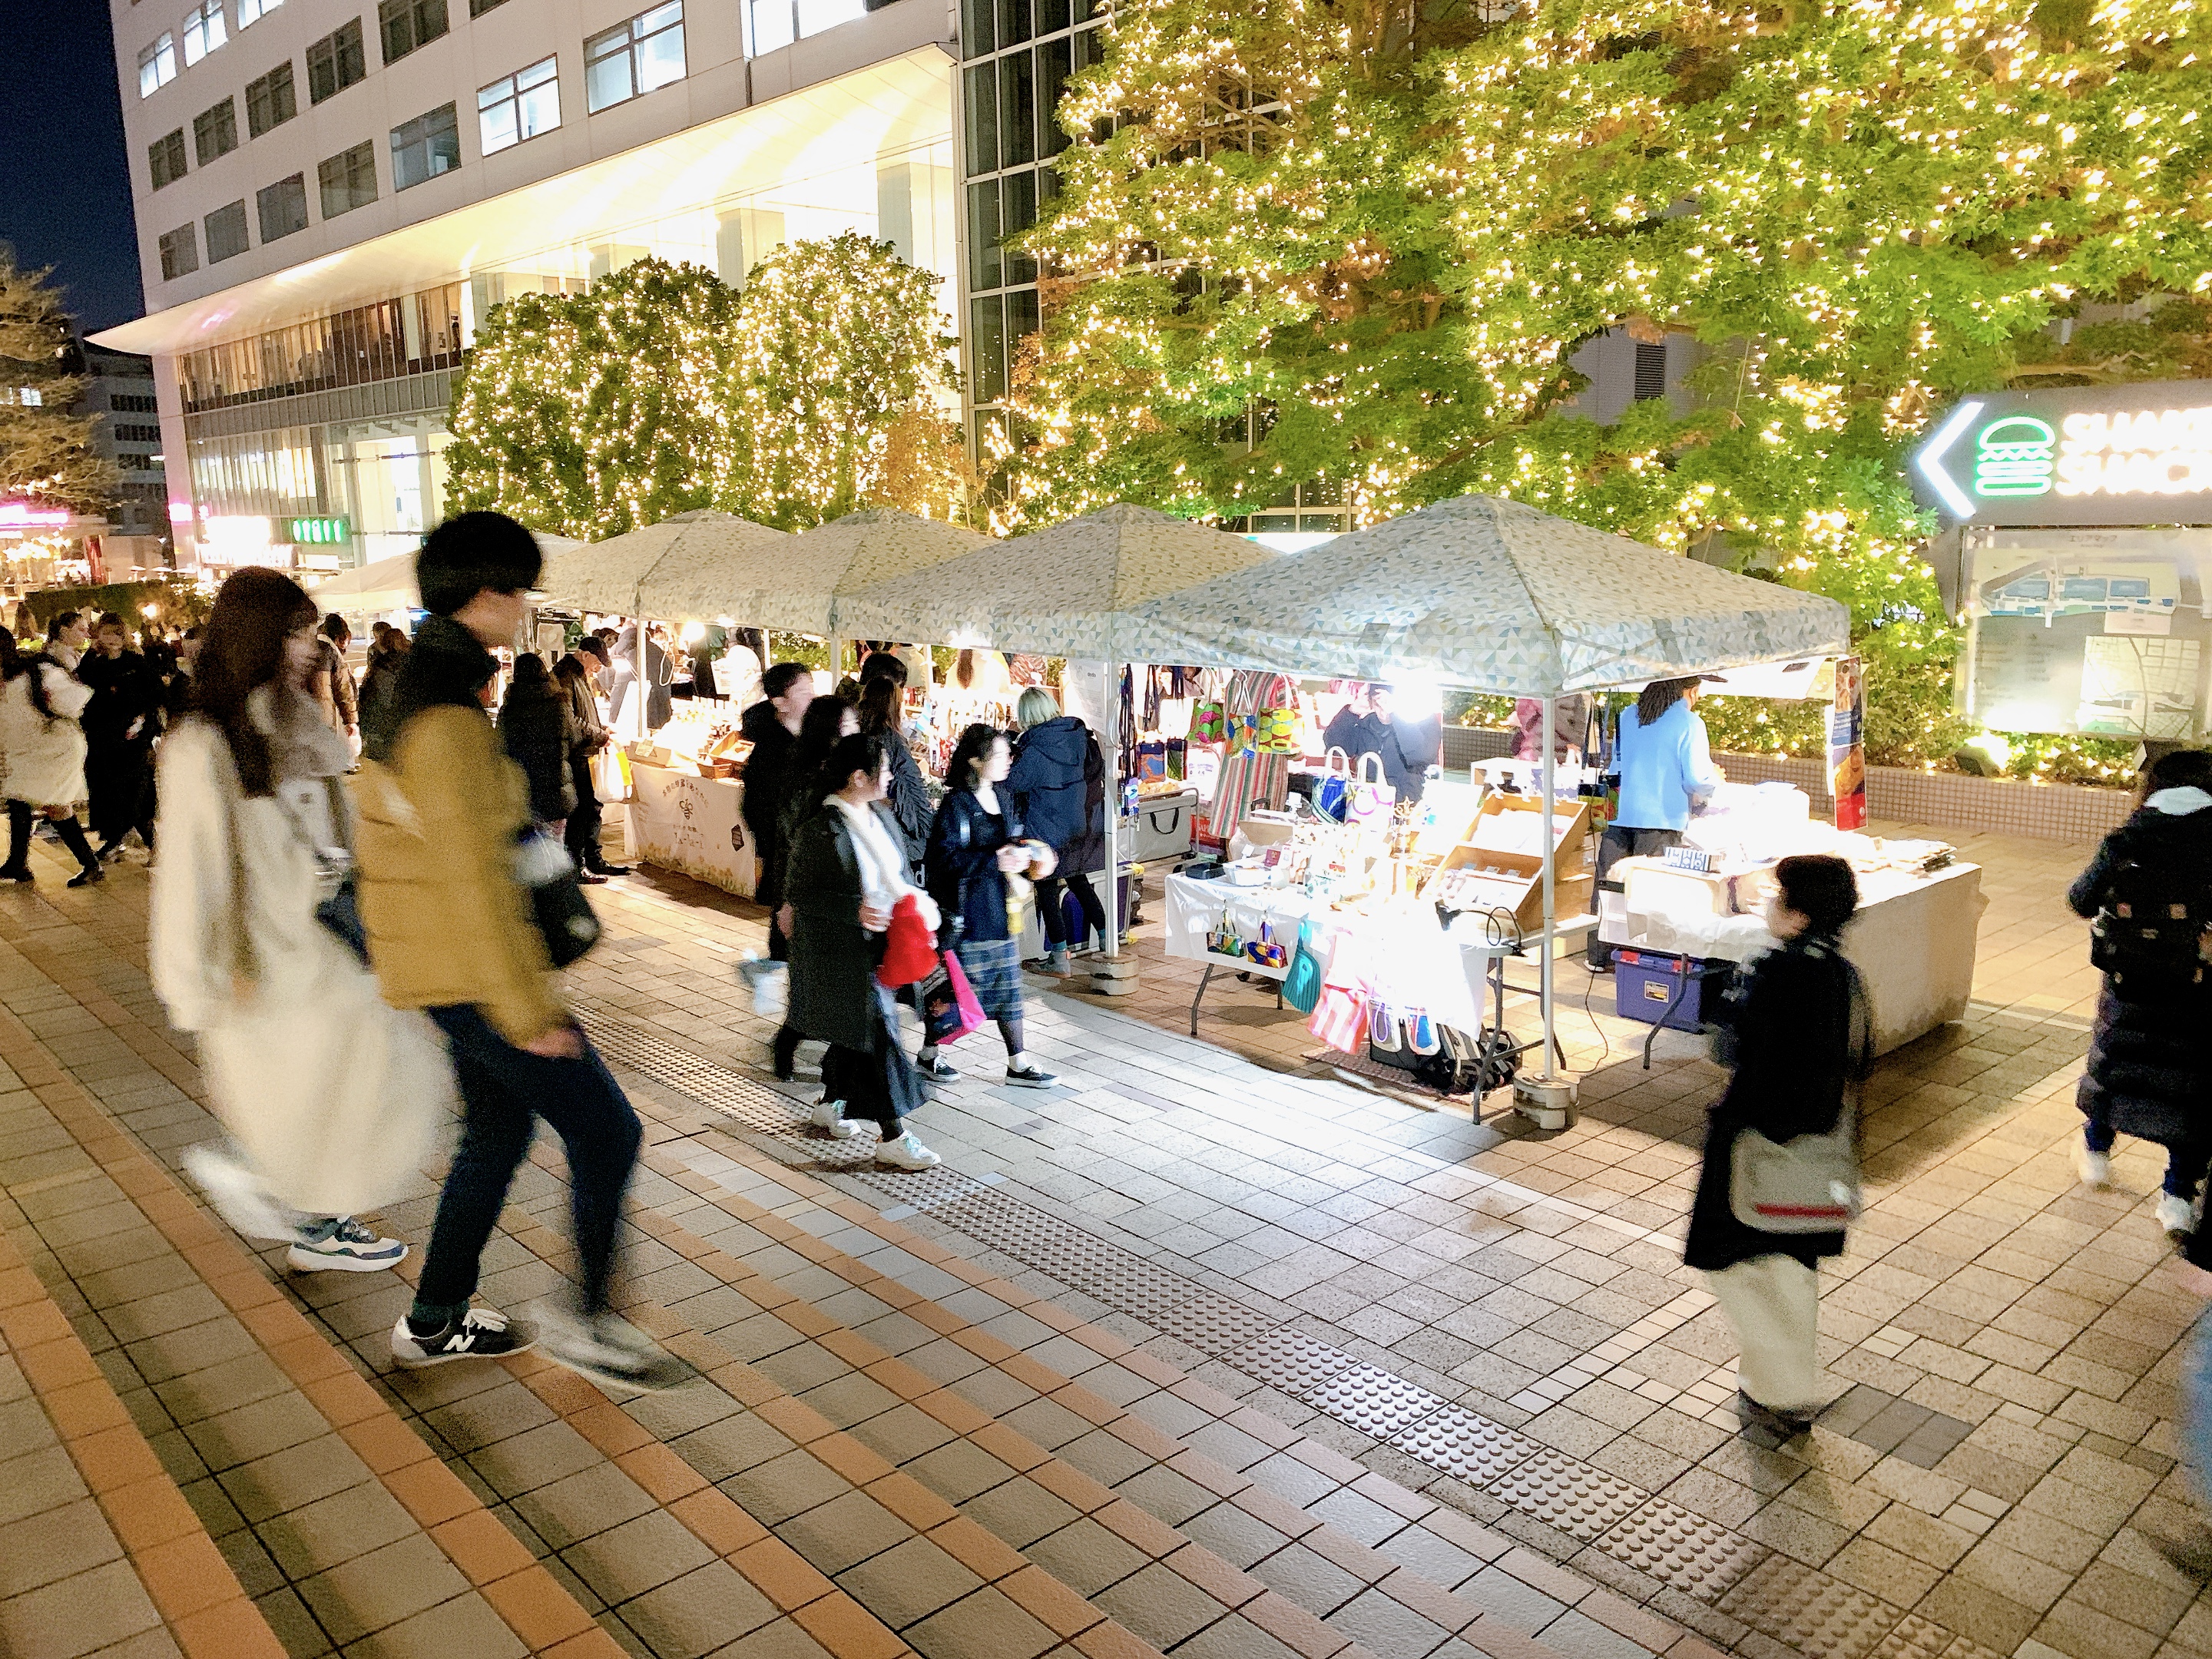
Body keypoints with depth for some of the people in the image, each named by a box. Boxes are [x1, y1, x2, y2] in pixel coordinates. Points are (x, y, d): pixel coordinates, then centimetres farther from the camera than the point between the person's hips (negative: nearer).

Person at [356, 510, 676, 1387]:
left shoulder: (420, 687, 10)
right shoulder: (449, 723, -23)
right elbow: (477, 881, -25)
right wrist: (532, 1012, -19)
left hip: (441, 967, 10)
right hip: (474, 975, -10)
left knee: (499, 1129, 21)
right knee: (605, 1131, 0)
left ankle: (434, 1320, 33)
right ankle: (585, 1318, 14)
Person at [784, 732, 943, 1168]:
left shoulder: (876, 816, 5)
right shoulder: (820, 828, -21)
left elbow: (896, 875, 16)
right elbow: (800, 895, -18)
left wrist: (918, 904, 0)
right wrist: (855, 910, -28)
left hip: (874, 945, 9)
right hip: (838, 952, -9)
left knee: (854, 1030, 20)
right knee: (874, 1031, -6)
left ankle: (829, 1104, 41)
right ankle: (892, 1137, 3)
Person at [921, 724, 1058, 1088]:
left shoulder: (1002, 800, 10)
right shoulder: (956, 804, -15)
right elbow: (944, 857, -22)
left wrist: (1023, 850, 1)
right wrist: (995, 860, -25)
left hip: (999, 909, 8)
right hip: (967, 913, -8)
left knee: (1008, 986, 12)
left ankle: (1018, 1064, 20)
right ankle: (927, 1056, 23)